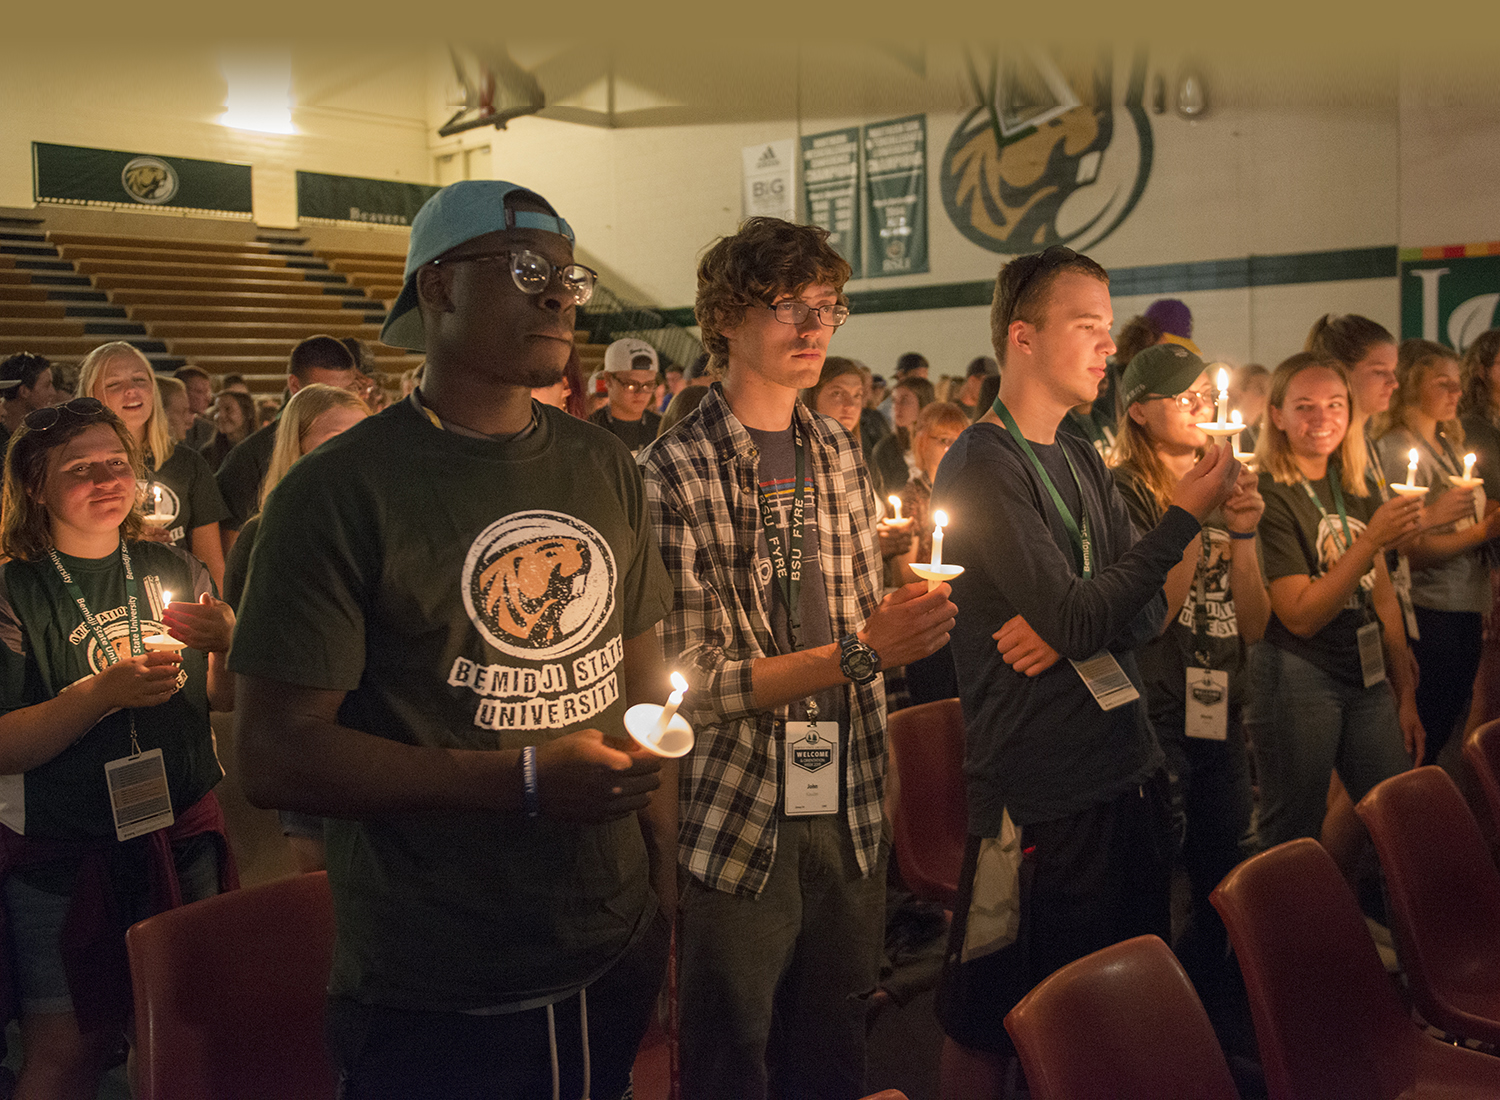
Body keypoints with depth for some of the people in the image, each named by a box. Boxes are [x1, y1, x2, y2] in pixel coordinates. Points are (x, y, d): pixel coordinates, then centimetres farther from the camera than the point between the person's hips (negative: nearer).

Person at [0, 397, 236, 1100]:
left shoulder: (174, 571, 3)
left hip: (182, 835, 3)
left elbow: (224, 700, 9)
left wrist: (227, 643, -12)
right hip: (61, 856, -3)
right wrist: (106, 691, -26)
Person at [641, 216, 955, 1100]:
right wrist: (858, 653, -22)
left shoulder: (840, 455, 9)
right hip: (737, 828, -5)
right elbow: (691, 681, -18)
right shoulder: (677, 472, -13)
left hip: (849, 818, 6)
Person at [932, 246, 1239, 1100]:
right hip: (1040, 792, -8)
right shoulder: (983, 468, -14)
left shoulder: (1082, 461, 12)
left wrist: (1072, 629, -14)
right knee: (991, 1023, 5)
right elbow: (1078, 619, -21)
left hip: (1128, 770, 8)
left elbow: (1148, 611, 6)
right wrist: (1186, 517, -16)